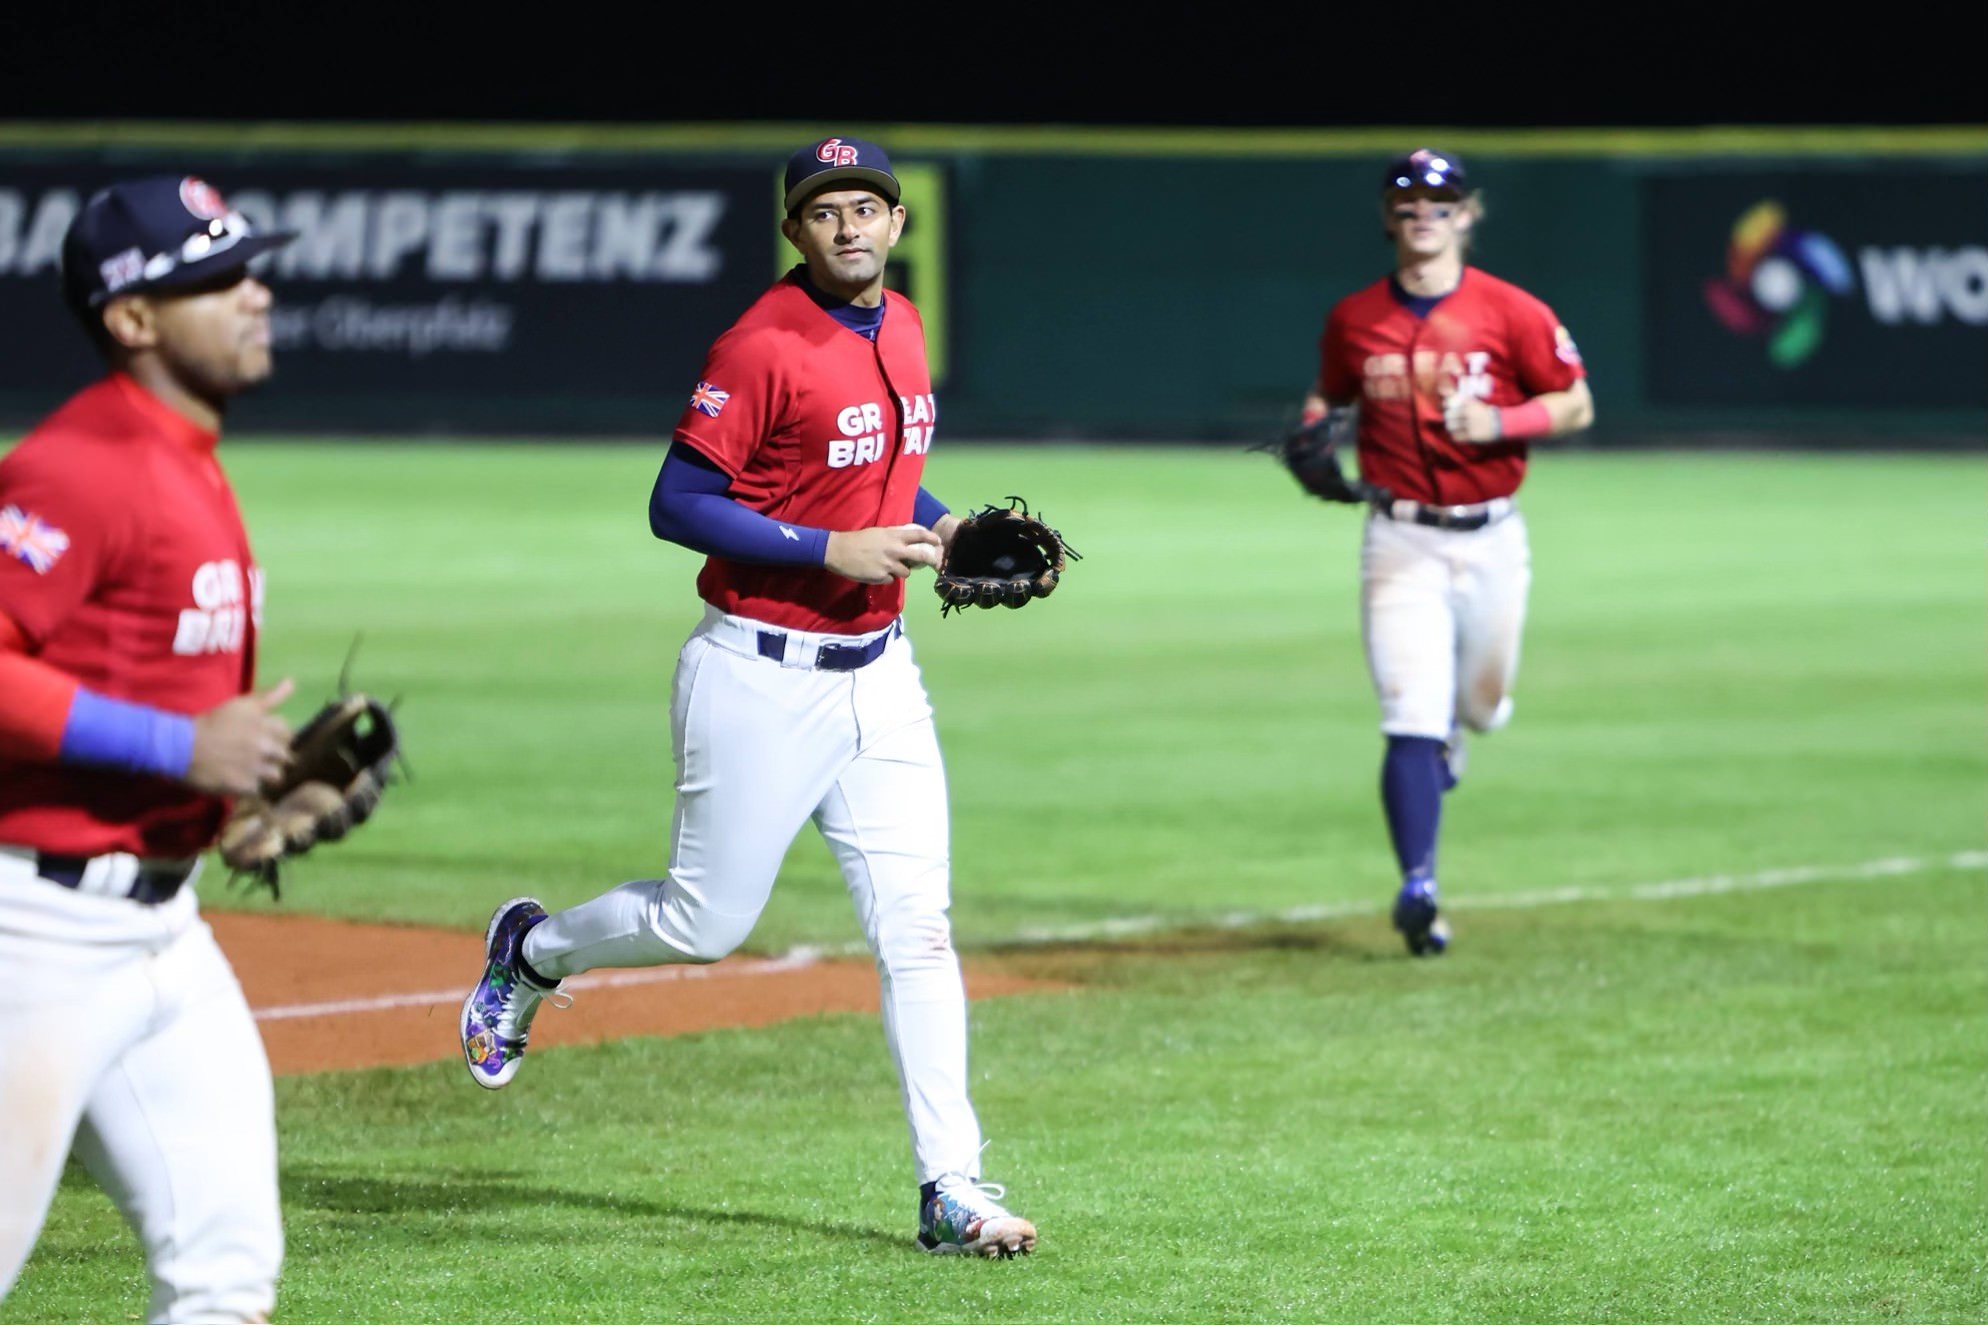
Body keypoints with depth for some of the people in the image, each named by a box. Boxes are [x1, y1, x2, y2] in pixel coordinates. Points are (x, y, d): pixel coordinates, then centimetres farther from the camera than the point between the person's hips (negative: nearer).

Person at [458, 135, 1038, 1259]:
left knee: (918, 929, -1)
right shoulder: (764, 346, -16)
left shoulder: (901, 328, 10)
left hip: (879, 674, 6)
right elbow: (677, 504, -18)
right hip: (763, 680, -6)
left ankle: (953, 1190, 0)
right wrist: (834, 551, -23)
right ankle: (533, 951, 34)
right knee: (705, 923, 5)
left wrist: (943, 530, 6)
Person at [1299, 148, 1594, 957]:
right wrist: (1315, 433, -4)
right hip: (1401, 540, -1)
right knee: (1411, 720, -14)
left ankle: (1448, 726, 54)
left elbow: (1576, 406, -1)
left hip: (1490, 540, 1)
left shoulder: (1511, 313, -5)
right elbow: (1330, 396, 19)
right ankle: (1417, 888, -17)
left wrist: (1500, 421, -18)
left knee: (1481, 707, 16)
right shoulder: (1354, 319, 2)